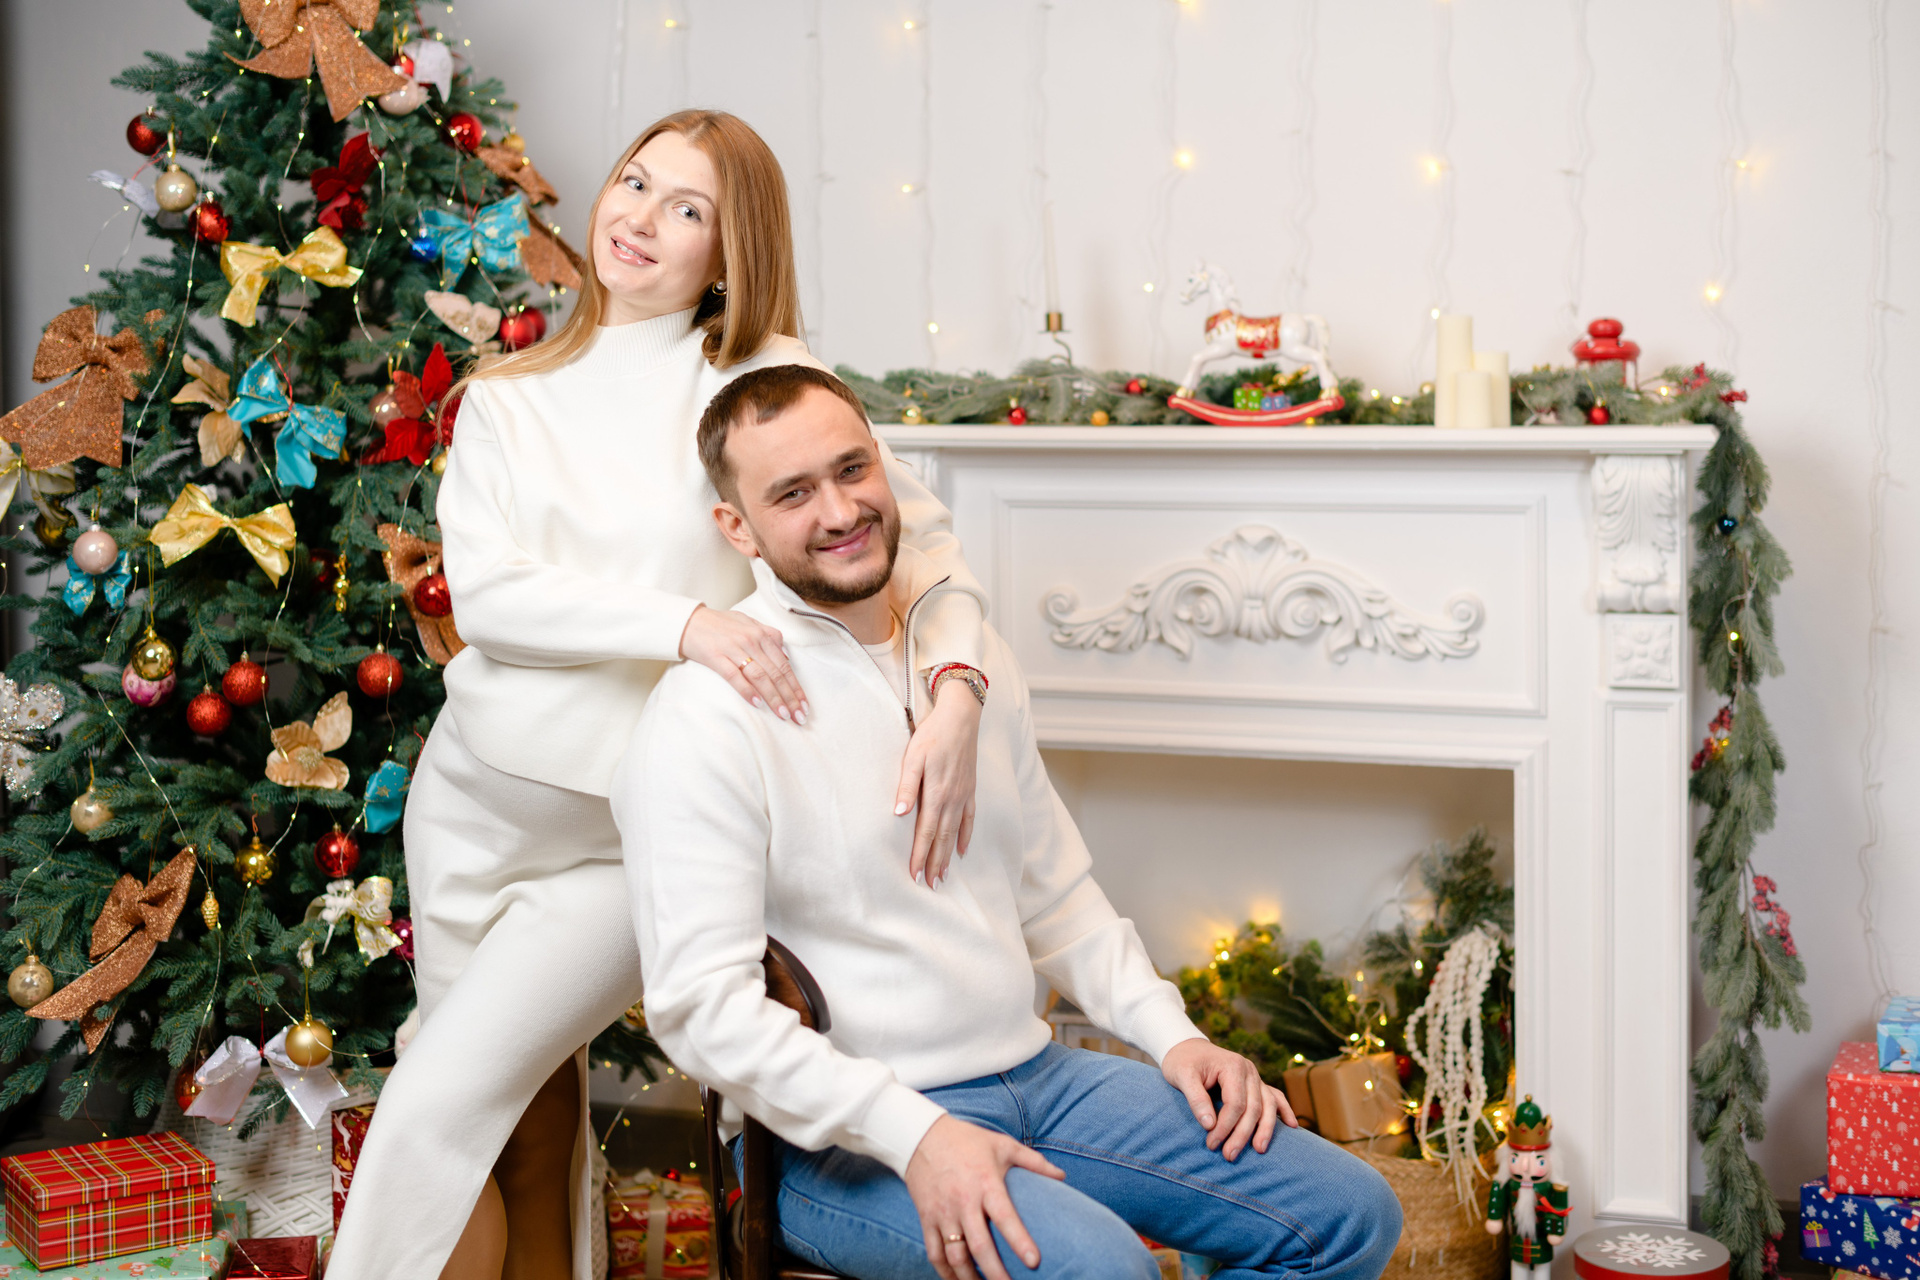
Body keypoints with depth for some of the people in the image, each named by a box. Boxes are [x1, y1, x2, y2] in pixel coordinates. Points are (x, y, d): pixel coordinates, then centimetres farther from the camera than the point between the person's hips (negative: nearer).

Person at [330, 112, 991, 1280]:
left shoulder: (766, 381, -3)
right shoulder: (506, 402, 6)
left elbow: (925, 536, -11)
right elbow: (484, 592, -8)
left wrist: (958, 696, -30)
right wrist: (683, 622, -24)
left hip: (635, 830, -4)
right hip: (479, 795, 4)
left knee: (437, 1112, -11)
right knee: (530, 1134, 11)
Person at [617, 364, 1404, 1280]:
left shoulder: (970, 656, 11)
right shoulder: (704, 719, -14)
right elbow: (700, 1005, -20)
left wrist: (1170, 1034, 7)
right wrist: (913, 1134, -26)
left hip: (1036, 1075, 7)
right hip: (845, 1137, -7)